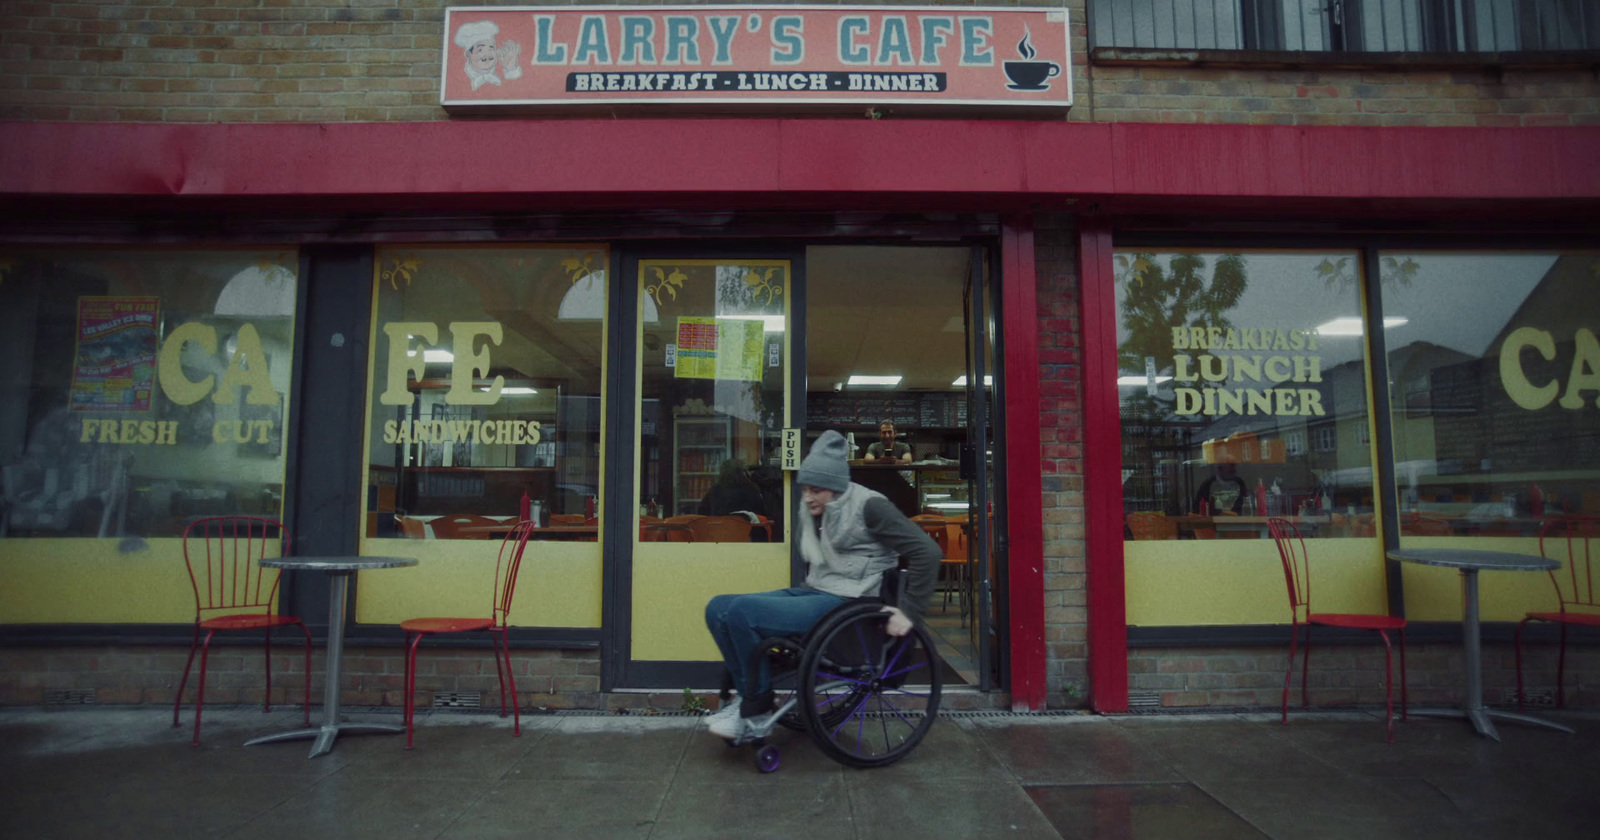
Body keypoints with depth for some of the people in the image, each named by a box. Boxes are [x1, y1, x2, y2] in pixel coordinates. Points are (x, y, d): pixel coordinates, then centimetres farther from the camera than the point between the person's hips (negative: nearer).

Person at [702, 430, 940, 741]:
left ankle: (757, 710, -4)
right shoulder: (811, 513, 10)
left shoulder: (868, 507, -12)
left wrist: (910, 611, -18)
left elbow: (927, 551, -16)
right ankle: (749, 695, 7)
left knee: (741, 611, -23)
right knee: (718, 609, -5)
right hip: (812, 593, 8)